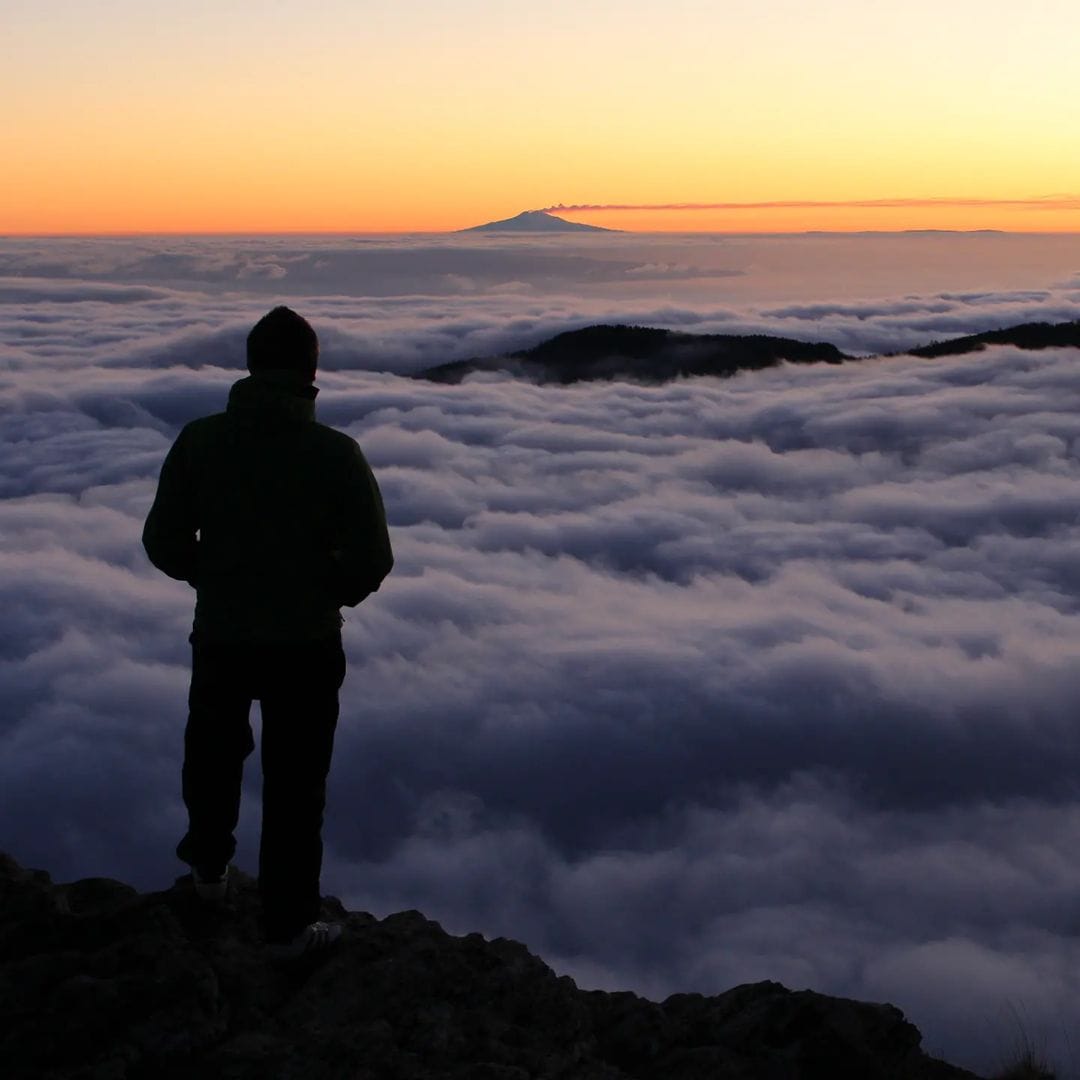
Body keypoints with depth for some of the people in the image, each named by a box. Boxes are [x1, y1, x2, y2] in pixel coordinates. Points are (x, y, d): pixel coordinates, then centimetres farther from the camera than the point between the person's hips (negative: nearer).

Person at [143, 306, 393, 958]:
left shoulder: (200, 440, -8)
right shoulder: (335, 452, -14)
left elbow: (164, 543, -4)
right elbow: (372, 559, -15)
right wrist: (331, 593, 6)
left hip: (220, 639, 2)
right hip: (306, 646, -2)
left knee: (213, 755, 28)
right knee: (295, 785, 10)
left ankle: (210, 867, 47)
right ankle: (289, 923, 19)